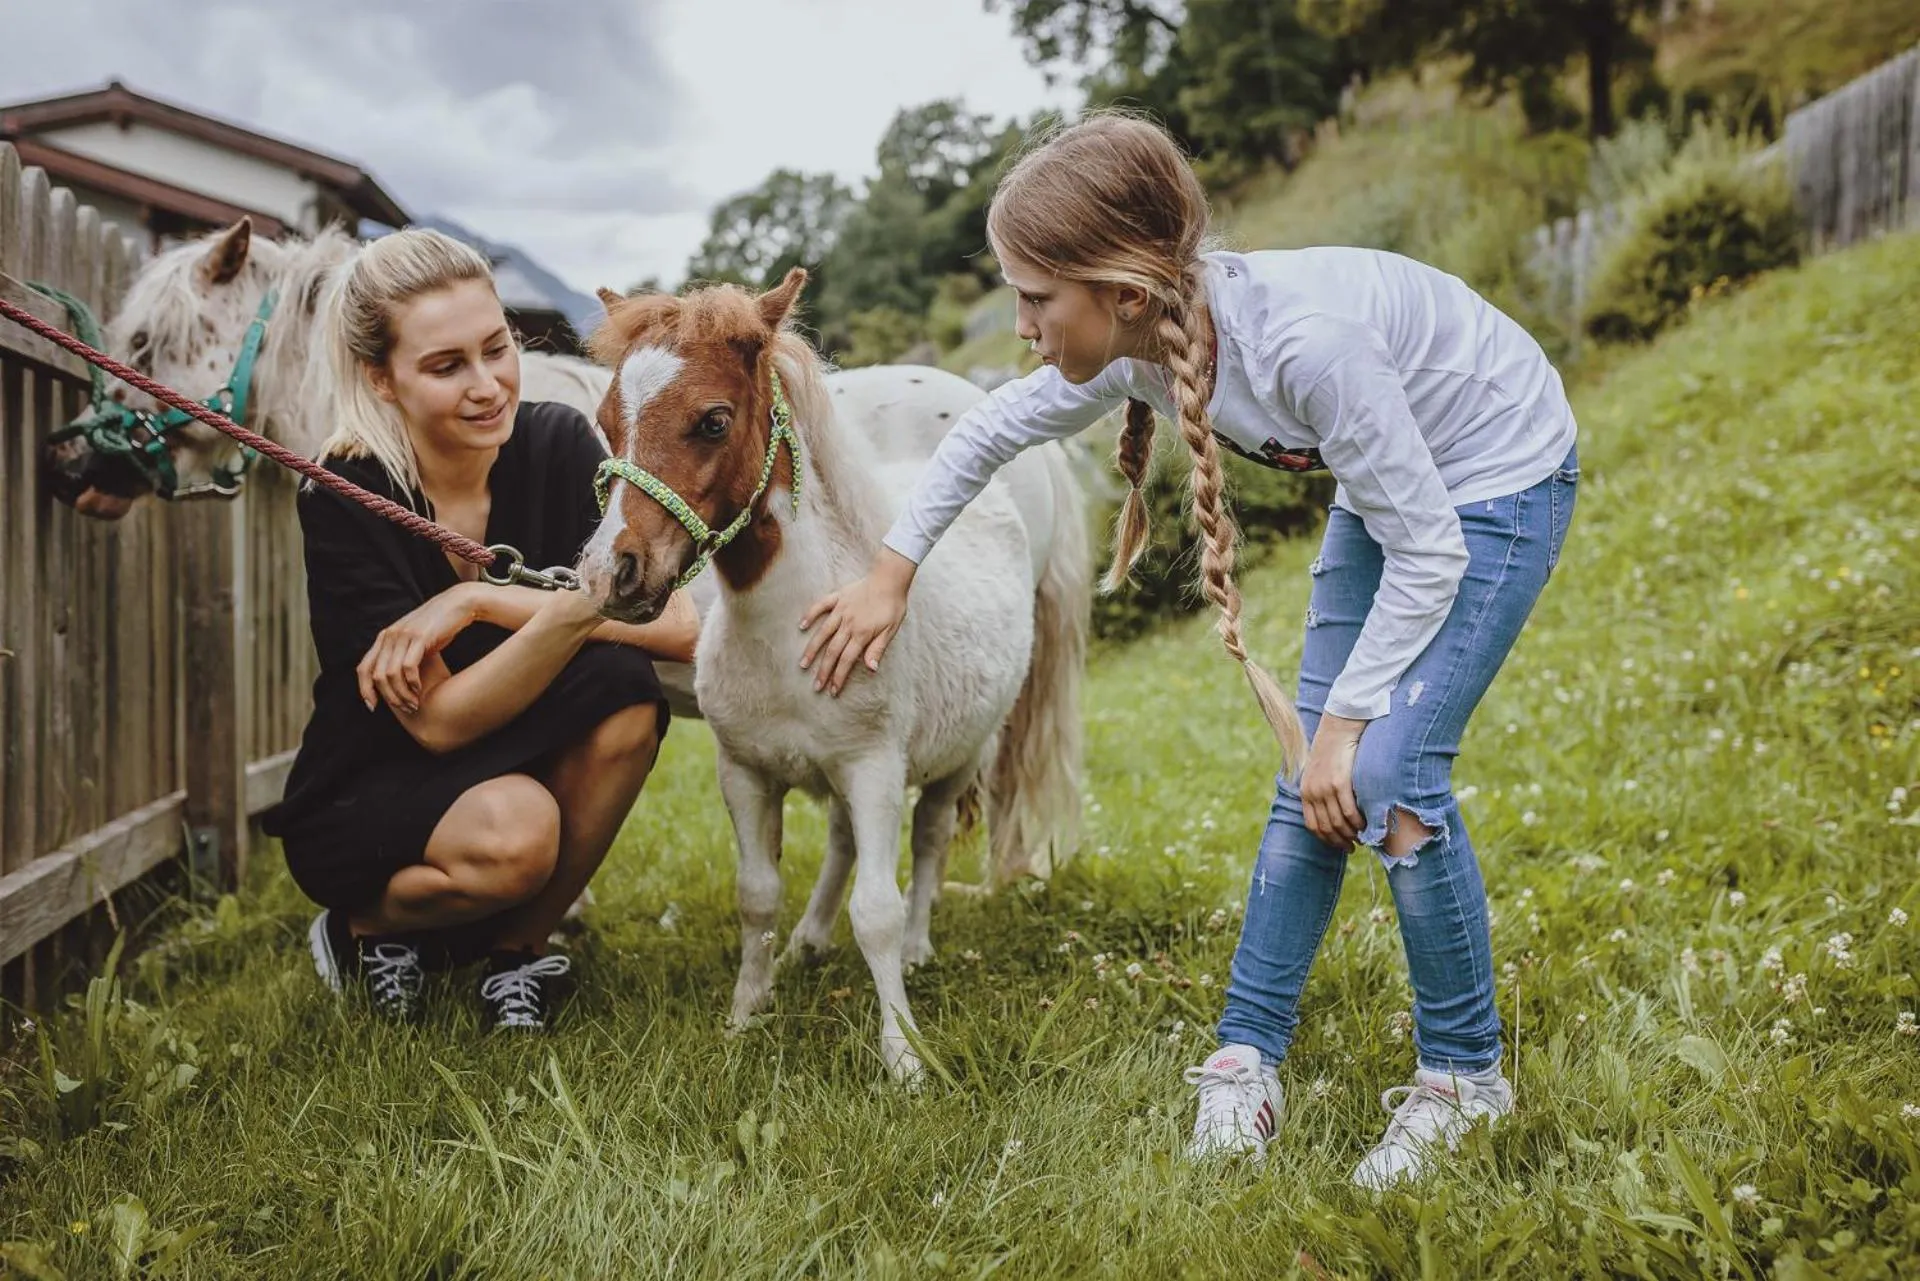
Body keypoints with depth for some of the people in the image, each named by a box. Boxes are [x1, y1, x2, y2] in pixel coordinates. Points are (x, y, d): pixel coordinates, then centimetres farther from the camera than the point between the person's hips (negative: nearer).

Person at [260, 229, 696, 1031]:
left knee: (625, 687, -27)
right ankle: (367, 924, 2)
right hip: (365, 800, -3)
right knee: (511, 832, -35)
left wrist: (479, 600, -28)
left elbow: (680, 628, -21)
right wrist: (566, 609, -43)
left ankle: (516, 947, -5)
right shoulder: (345, 503, -21)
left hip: (530, 765, 3)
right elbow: (441, 722, -26)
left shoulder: (557, 445, -12)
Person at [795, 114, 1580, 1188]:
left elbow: (1427, 553, -28)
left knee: (1386, 775, -17)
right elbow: (992, 432, 4)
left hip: (1497, 478, -7)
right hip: (1383, 482, 7)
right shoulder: (1141, 346, -15)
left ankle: (1466, 1074, 4)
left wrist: (1345, 719, -24)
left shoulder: (1303, 338, -38)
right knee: (1311, 779, 3)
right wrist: (891, 574, 6)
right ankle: (1250, 1059, 14)